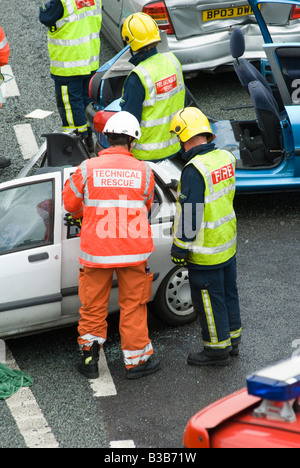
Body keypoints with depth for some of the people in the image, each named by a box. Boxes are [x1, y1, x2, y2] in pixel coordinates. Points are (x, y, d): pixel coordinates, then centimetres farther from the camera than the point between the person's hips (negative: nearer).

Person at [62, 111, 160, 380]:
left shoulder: (88, 169, -7)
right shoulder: (143, 171, -4)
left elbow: (70, 202, 6)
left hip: (96, 251, 0)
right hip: (134, 251, 0)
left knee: (93, 306, 15)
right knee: (133, 306, 12)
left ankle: (90, 357, 21)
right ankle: (137, 360, 21)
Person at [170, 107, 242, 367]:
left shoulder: (194, 170, -26)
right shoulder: (225, 158, -1)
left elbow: (189, 214, -23)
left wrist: (180, 248, -13)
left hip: (206, 252, -8)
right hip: (228, 243, 8)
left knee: (209, 299, 6)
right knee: (228, 293, 20)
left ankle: (217, 350, 18)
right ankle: (232, 340, 34)